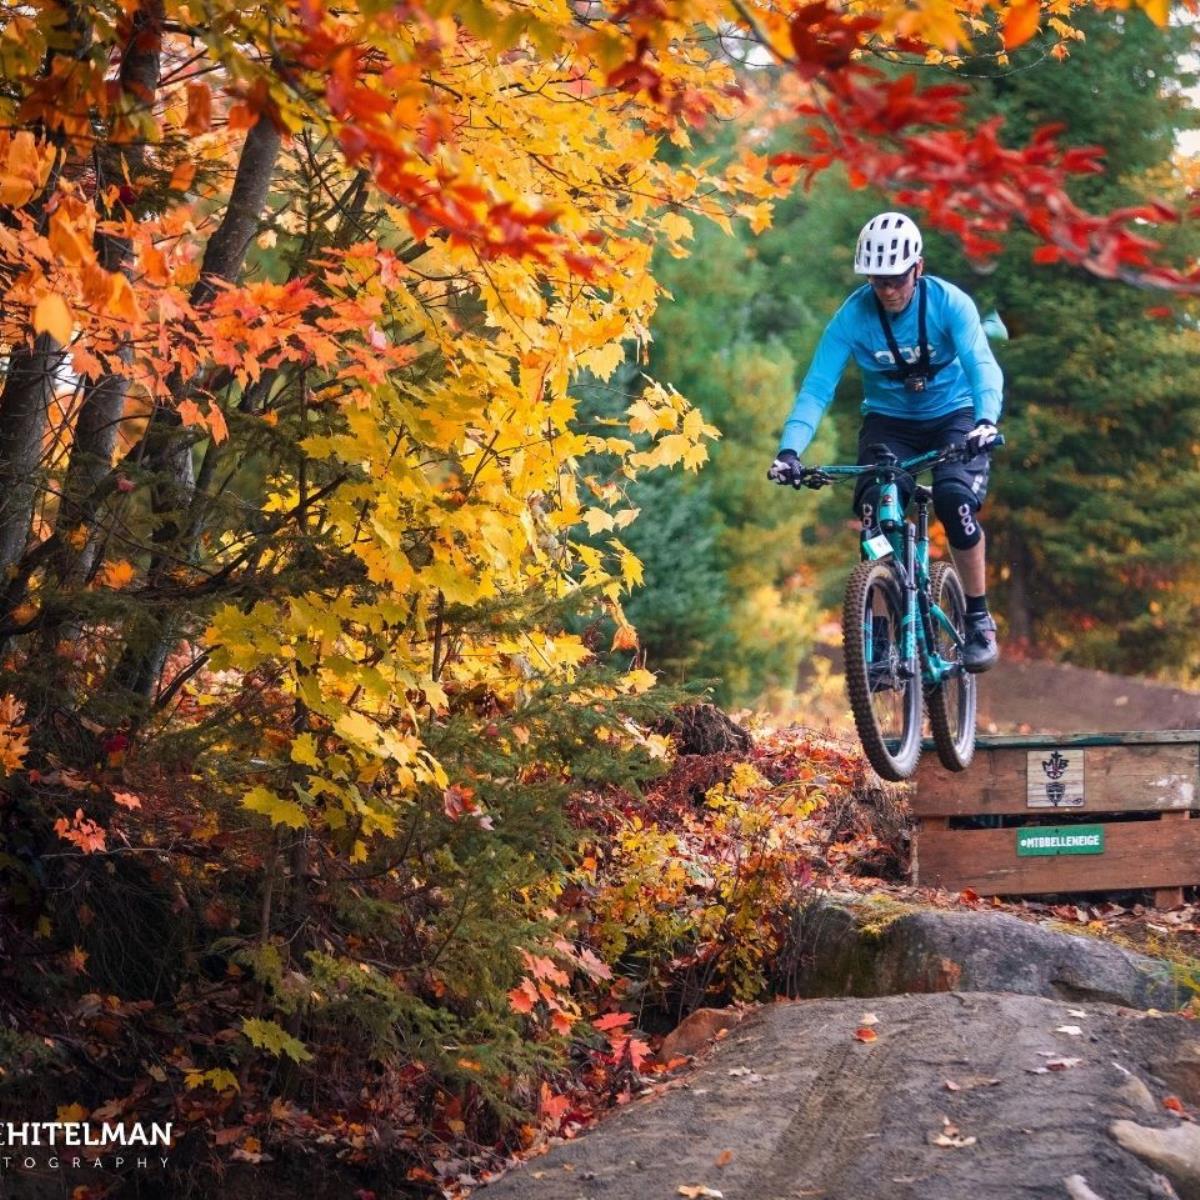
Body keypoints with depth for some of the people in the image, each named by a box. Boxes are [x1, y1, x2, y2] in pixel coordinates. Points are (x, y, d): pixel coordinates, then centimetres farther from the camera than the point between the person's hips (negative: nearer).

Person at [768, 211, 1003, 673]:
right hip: (888, 422, 1)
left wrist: (986, 420, -51)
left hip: (952, 418, -1)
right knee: (876, 505, -26)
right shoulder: (853, 316, -17)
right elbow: (816, 387, -22)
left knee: (955, 498, -29)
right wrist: (789, 450, -38)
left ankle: (979, 620, -12)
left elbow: (982, 366, -30)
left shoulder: (949, 303, -19)